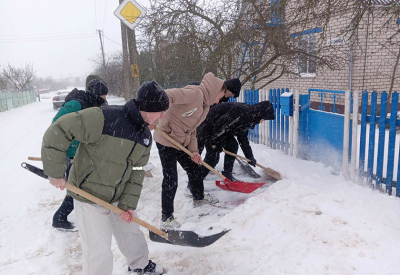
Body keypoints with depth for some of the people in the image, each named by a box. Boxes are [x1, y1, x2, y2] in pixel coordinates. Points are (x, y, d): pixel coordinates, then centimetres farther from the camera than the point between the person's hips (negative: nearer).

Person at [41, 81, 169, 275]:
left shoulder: (145, 136, -3)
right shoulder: (104, 118, -29)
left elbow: (136, 171, 2)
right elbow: (57, 132, -25)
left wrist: (128, 203, -6)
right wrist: (55, 172, -19)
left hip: (118, 197, 7)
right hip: (89, 195, -7)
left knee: (131, 232, 23)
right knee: (99, 253, 2)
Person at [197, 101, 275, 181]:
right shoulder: (240, 112, -29)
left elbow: (243, 139, 13)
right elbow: (219, 125, -30)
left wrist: (250, 157, 15)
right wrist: (216, 143, -17)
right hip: (207, 126, -10)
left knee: (232, 146, 3)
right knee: (213, 155, -10)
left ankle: (227, 175, 13)